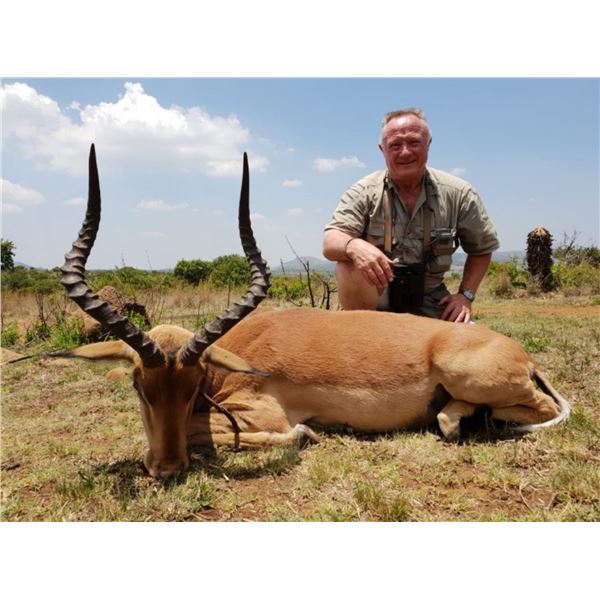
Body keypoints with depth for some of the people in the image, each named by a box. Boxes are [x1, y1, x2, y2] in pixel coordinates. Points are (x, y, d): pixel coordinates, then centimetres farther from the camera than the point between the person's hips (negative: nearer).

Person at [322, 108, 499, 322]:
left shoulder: (458, 194, -5)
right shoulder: (364, 192, -9)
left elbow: (482, 248, 7)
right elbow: (330, 243, -19)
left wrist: (466, 295, -4)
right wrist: (353, 246, -43)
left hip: (429, 300, 2)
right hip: (374, 297, -1)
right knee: (350, 266, -32)